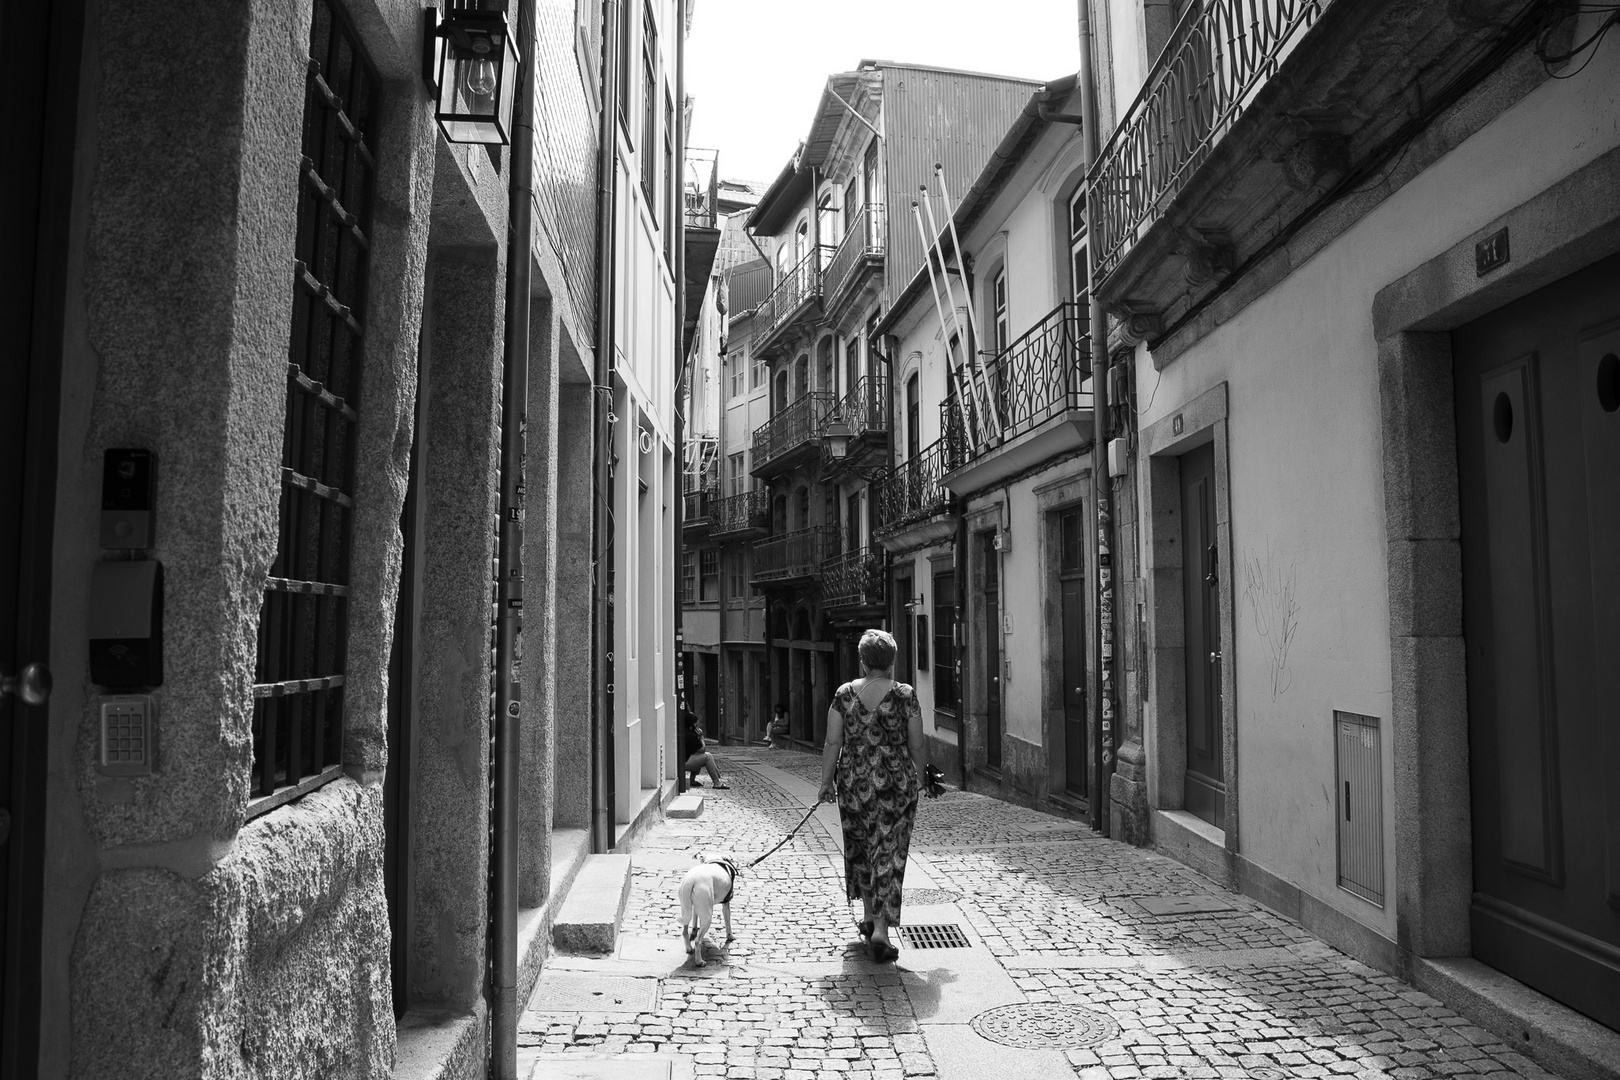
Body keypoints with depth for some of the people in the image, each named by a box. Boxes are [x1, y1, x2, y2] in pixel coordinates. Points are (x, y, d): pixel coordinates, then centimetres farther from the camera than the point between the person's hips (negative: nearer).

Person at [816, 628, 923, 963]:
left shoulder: (844, 694, -2)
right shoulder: (906, 695, -6)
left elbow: (833, 742, -3)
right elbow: (916, 746, -2)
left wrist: (826, 782, 5)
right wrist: (917, 781, 11)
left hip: (853, 783, 2)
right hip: (896, 784, -2)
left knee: (859, 848, 20)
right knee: (889, 853, 1)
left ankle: (869, 916, 34)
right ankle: (881, 929, -7)